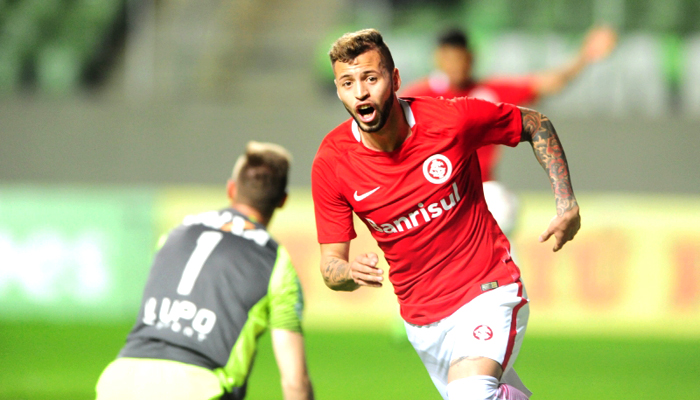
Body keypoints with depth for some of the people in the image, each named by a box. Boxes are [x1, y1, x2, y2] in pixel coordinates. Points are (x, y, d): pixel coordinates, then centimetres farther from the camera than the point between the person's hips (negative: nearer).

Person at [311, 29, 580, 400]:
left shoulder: (453, 118, -16)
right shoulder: (331, 163, -11)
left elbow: (535, 124, 2)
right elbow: (330, 264, -5)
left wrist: (567, 204, -5)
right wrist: (351, 272, -29)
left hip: (488, 291, -4)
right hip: (422, 320, 4)